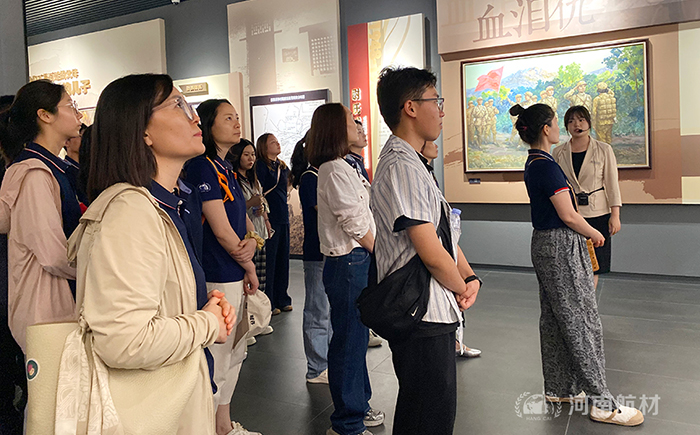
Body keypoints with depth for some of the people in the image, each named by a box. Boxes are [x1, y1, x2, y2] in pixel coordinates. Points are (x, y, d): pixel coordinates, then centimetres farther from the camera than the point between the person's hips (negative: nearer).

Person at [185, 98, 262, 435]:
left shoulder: (226, 168, 14)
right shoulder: (202, 167, -14)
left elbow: (242, 216, 16)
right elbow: (221, 230, -17)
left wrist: (252, 241, -6)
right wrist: (249, 266, -5)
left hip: (236, 273, 10)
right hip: (219, 277, -10)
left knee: (235, 350, 18)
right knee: (217, 355, -1)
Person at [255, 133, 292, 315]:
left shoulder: (283, 166, 16)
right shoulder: (261, 165, -6)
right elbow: (258, 193, -12)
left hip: (283, 217, 7)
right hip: (269, 218, -7)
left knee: (283, 258, 11)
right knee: (269, 260, -3)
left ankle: (282, 299, 22)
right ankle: (268, 303, 6)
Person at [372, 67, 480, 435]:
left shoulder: (410, 162, 15)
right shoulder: (401, 167, -20)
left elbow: (445, 231, 16)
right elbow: (432, 253, -23)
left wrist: (470, 277, 2)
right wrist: (462, 288, -5)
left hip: (431, 314, 10)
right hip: (422, 319, -10)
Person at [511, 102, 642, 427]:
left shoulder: (534, 163, 11)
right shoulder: (546, 166, -20)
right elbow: (569, 217, -20)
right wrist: (596, 235, -3)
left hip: (545, 243, 10)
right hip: (562, 247, -10)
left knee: (554, 320, 16)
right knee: (582, 322, -3)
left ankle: (558, 388, 28)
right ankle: (602, 402, 7)